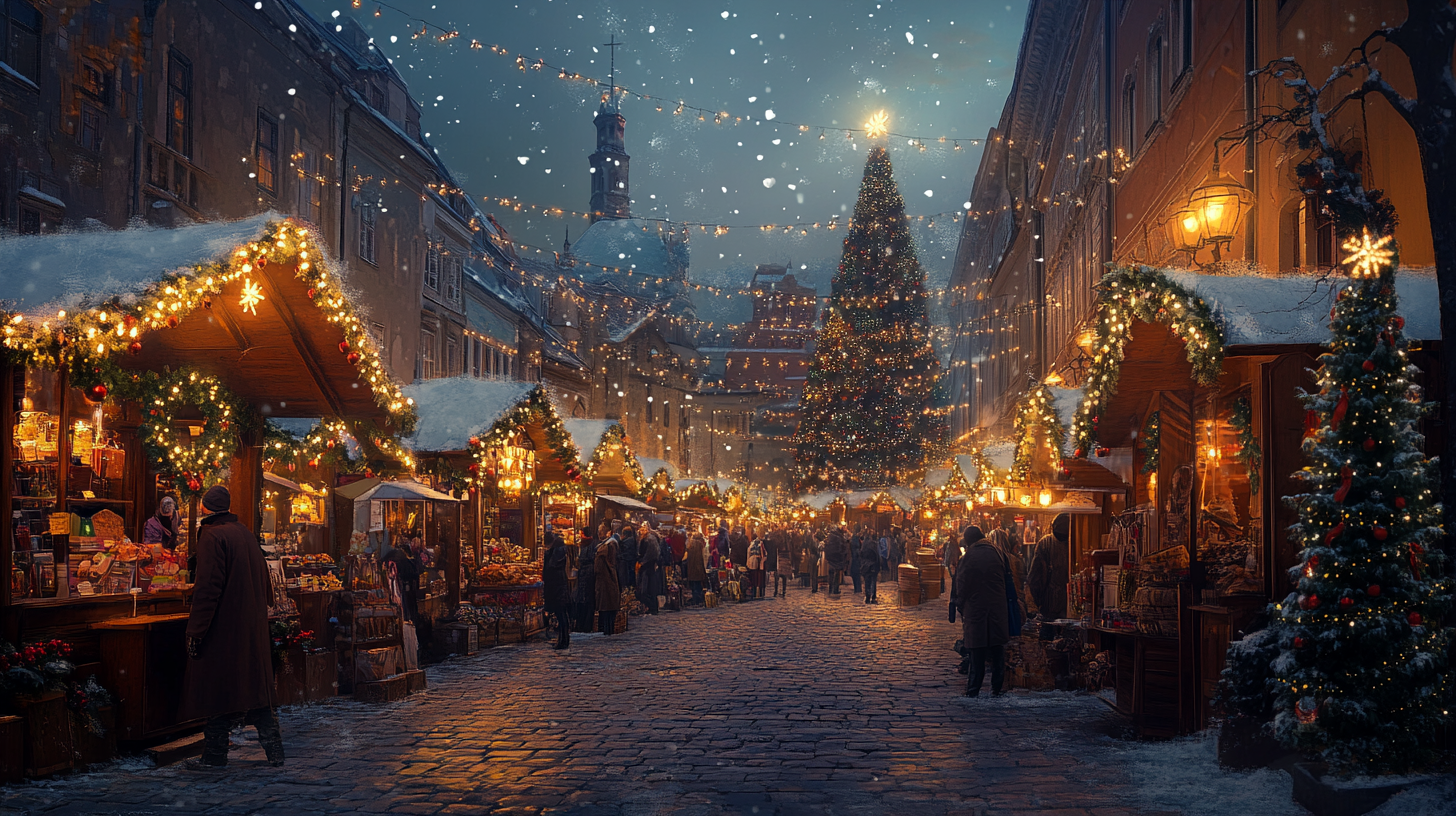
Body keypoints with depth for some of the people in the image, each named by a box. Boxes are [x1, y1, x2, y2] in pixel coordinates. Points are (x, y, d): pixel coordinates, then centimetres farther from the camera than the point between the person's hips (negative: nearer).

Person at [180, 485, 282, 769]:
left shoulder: (212, 536, -12)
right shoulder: (245, 534, 12)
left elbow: (207, 588, -19)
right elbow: (265, 585, 18)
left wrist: (195, 631, -18)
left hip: (224, 627, -7)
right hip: (253, 627, 8)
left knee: (217, 690, 1)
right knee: (256, 687, 11)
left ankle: (215, 754, 6)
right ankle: (274, 750, 10)